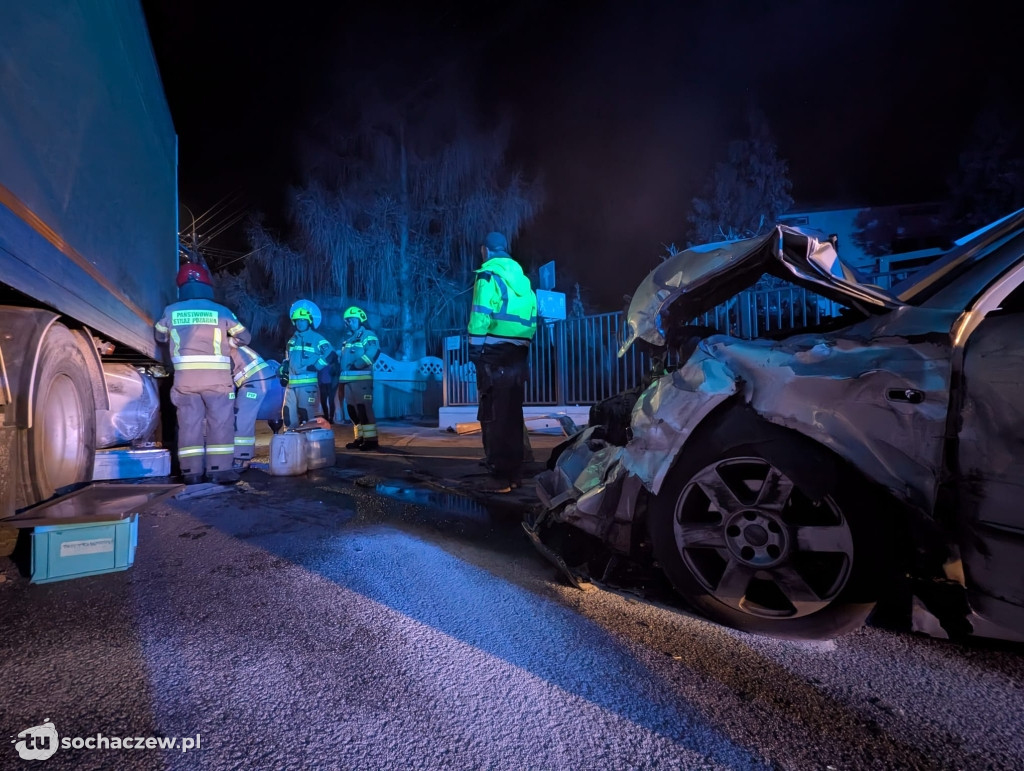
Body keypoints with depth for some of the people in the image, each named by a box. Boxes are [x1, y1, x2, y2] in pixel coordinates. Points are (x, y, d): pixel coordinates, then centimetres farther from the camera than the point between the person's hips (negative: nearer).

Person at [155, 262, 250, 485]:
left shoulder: (171, 312, 8)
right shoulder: (220, 312, 3)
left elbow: (159, 336, 25)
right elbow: (244, 337, 14)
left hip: (185, 377, 3)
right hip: (216, 376, -2)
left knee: (189, 422, 7)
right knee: (220, 422, 2)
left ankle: (192, 471, 8)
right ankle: (219, 469, 0)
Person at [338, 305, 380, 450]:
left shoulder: (368, 335, -2)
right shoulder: (348, 339, 25)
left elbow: (373, 352, -20)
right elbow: (343, 358, 26)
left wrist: (357, 364, -24)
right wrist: (340, 373, 12)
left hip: (362, 378, -9)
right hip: (348, 379, 9)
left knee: (364, 408, -12)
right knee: (353, 410, 11)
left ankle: (371, 439, -11)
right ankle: (360, 438, 18)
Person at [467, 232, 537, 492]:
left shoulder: (488, 276, -3)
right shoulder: (522, 279, 17)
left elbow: (481, 317, -12)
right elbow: (532, 320, 13)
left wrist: (474, 350, -8)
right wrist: (522, 346, 16)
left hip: (494, 355, -7)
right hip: (518, 356, 7)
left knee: (493, 416, -3)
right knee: (512, 414, 12)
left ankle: (501, 477, -3)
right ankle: (515, 473, 17)